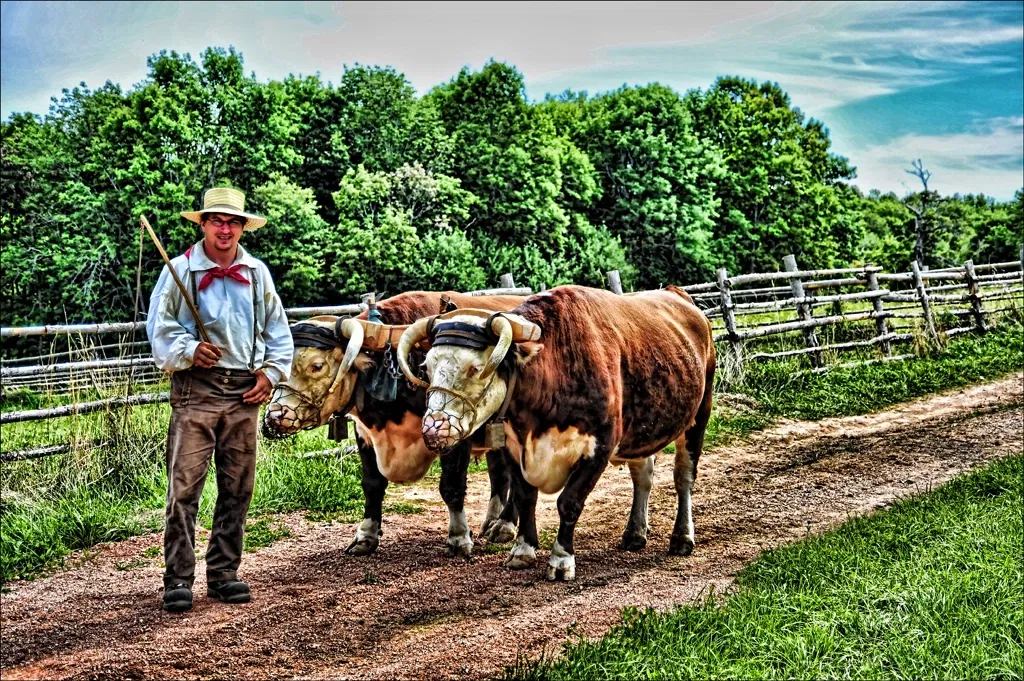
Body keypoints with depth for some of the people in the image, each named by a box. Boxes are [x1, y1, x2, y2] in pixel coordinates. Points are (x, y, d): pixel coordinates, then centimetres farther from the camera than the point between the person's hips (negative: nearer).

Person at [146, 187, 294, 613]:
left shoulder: (257, 273, 11)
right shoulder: (180, 270, 0)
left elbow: (278, 330, 17)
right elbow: (160, 326, -1)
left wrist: (271, 372, 5)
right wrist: (190, 351, -17)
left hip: (245, 390, 4)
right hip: (196, 389, -4)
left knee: (237, 488, 8)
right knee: (184, 486, -7)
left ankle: (223, 574, 18)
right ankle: (178, 580, -1)